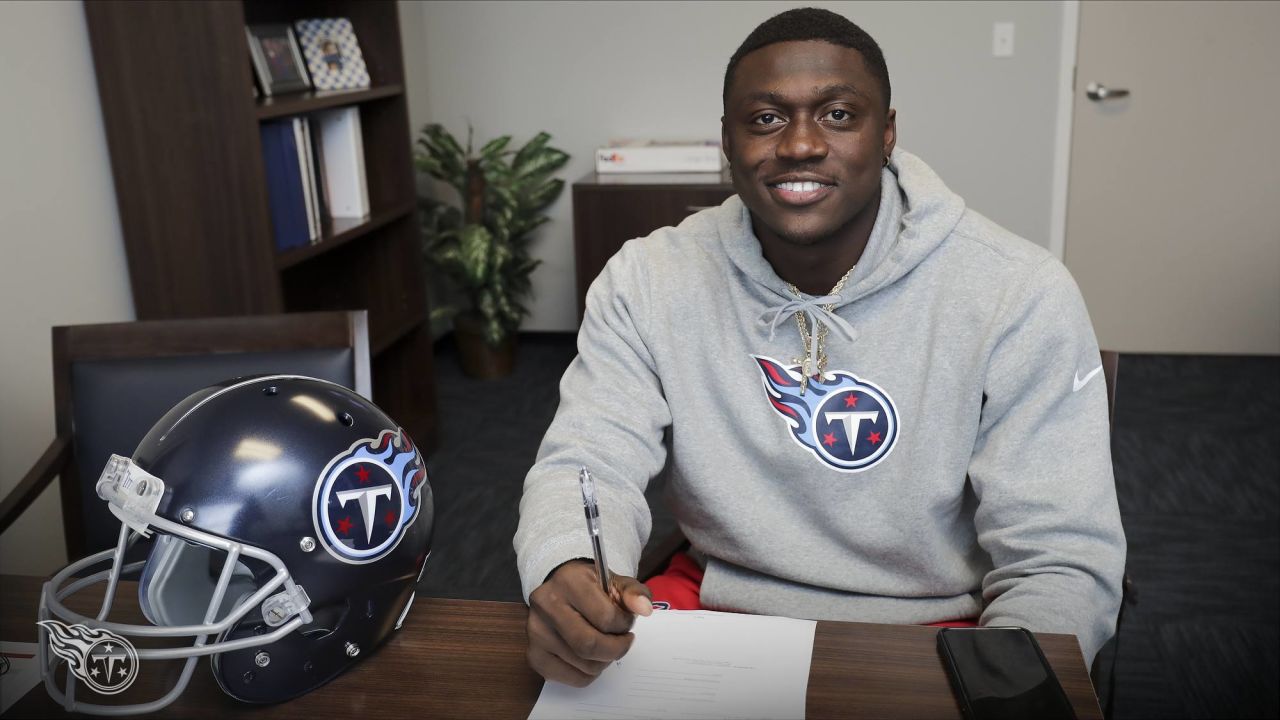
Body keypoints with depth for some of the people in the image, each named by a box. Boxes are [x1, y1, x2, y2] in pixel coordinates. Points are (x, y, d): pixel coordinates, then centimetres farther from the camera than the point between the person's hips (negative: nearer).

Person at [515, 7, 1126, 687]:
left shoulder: (1022, 298, -13)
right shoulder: (646, 280, -5)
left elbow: (1065, 563, -12)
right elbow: (587, 461, -9)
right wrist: (564, 574, -33)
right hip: (716, 600, 2)